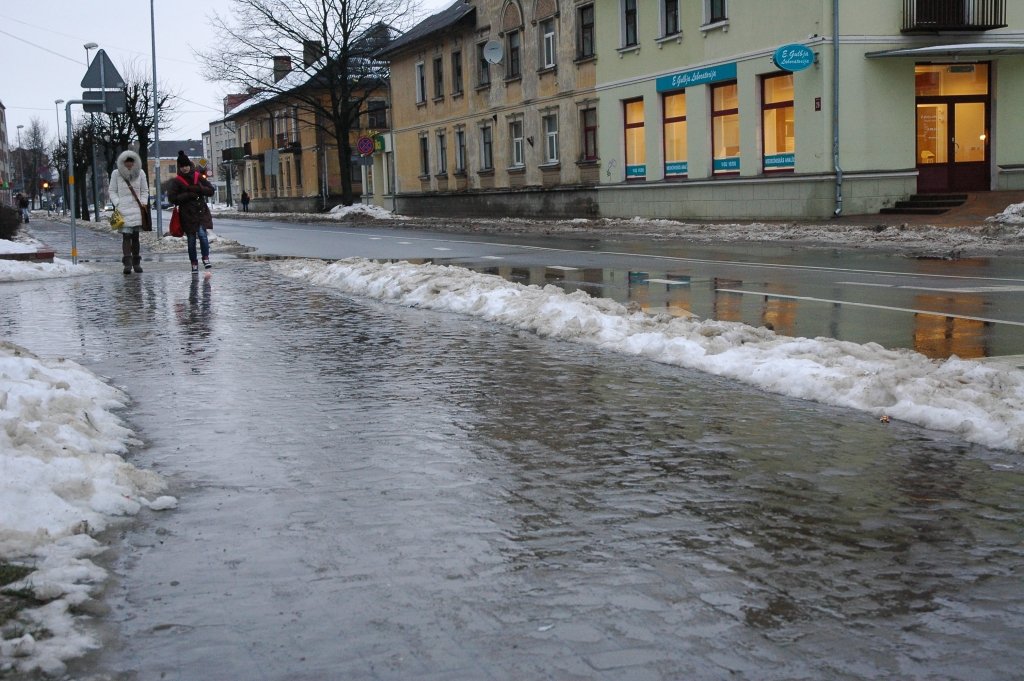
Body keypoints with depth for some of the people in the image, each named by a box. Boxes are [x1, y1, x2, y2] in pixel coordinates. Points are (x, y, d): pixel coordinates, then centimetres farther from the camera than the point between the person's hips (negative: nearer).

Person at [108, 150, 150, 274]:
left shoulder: (140, 173, 7)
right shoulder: (116, 174, 2)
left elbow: (145, 190, 14)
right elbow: (112, 191, 7)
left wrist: (144, 203, 1)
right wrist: (117, 204, -6)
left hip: (137, 209, 2)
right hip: (123, 209, -2)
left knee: (135, 236, 6)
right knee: (126, 236, -11)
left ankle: (136, 263, 14)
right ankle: (127, 263, -17)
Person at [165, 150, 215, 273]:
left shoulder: (198, 177, 5)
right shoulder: (176, 181, -1)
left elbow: (211, 190, 5)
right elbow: (172, 198, -8)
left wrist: (198, 189, -12)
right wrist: (188, 195, -14)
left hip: (201, 211, 1)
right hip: (187, 214, -1)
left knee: (202, 234, -18)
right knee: (191, 239, 4)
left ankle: (206, 258, -10)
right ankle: (194, 263, 14)